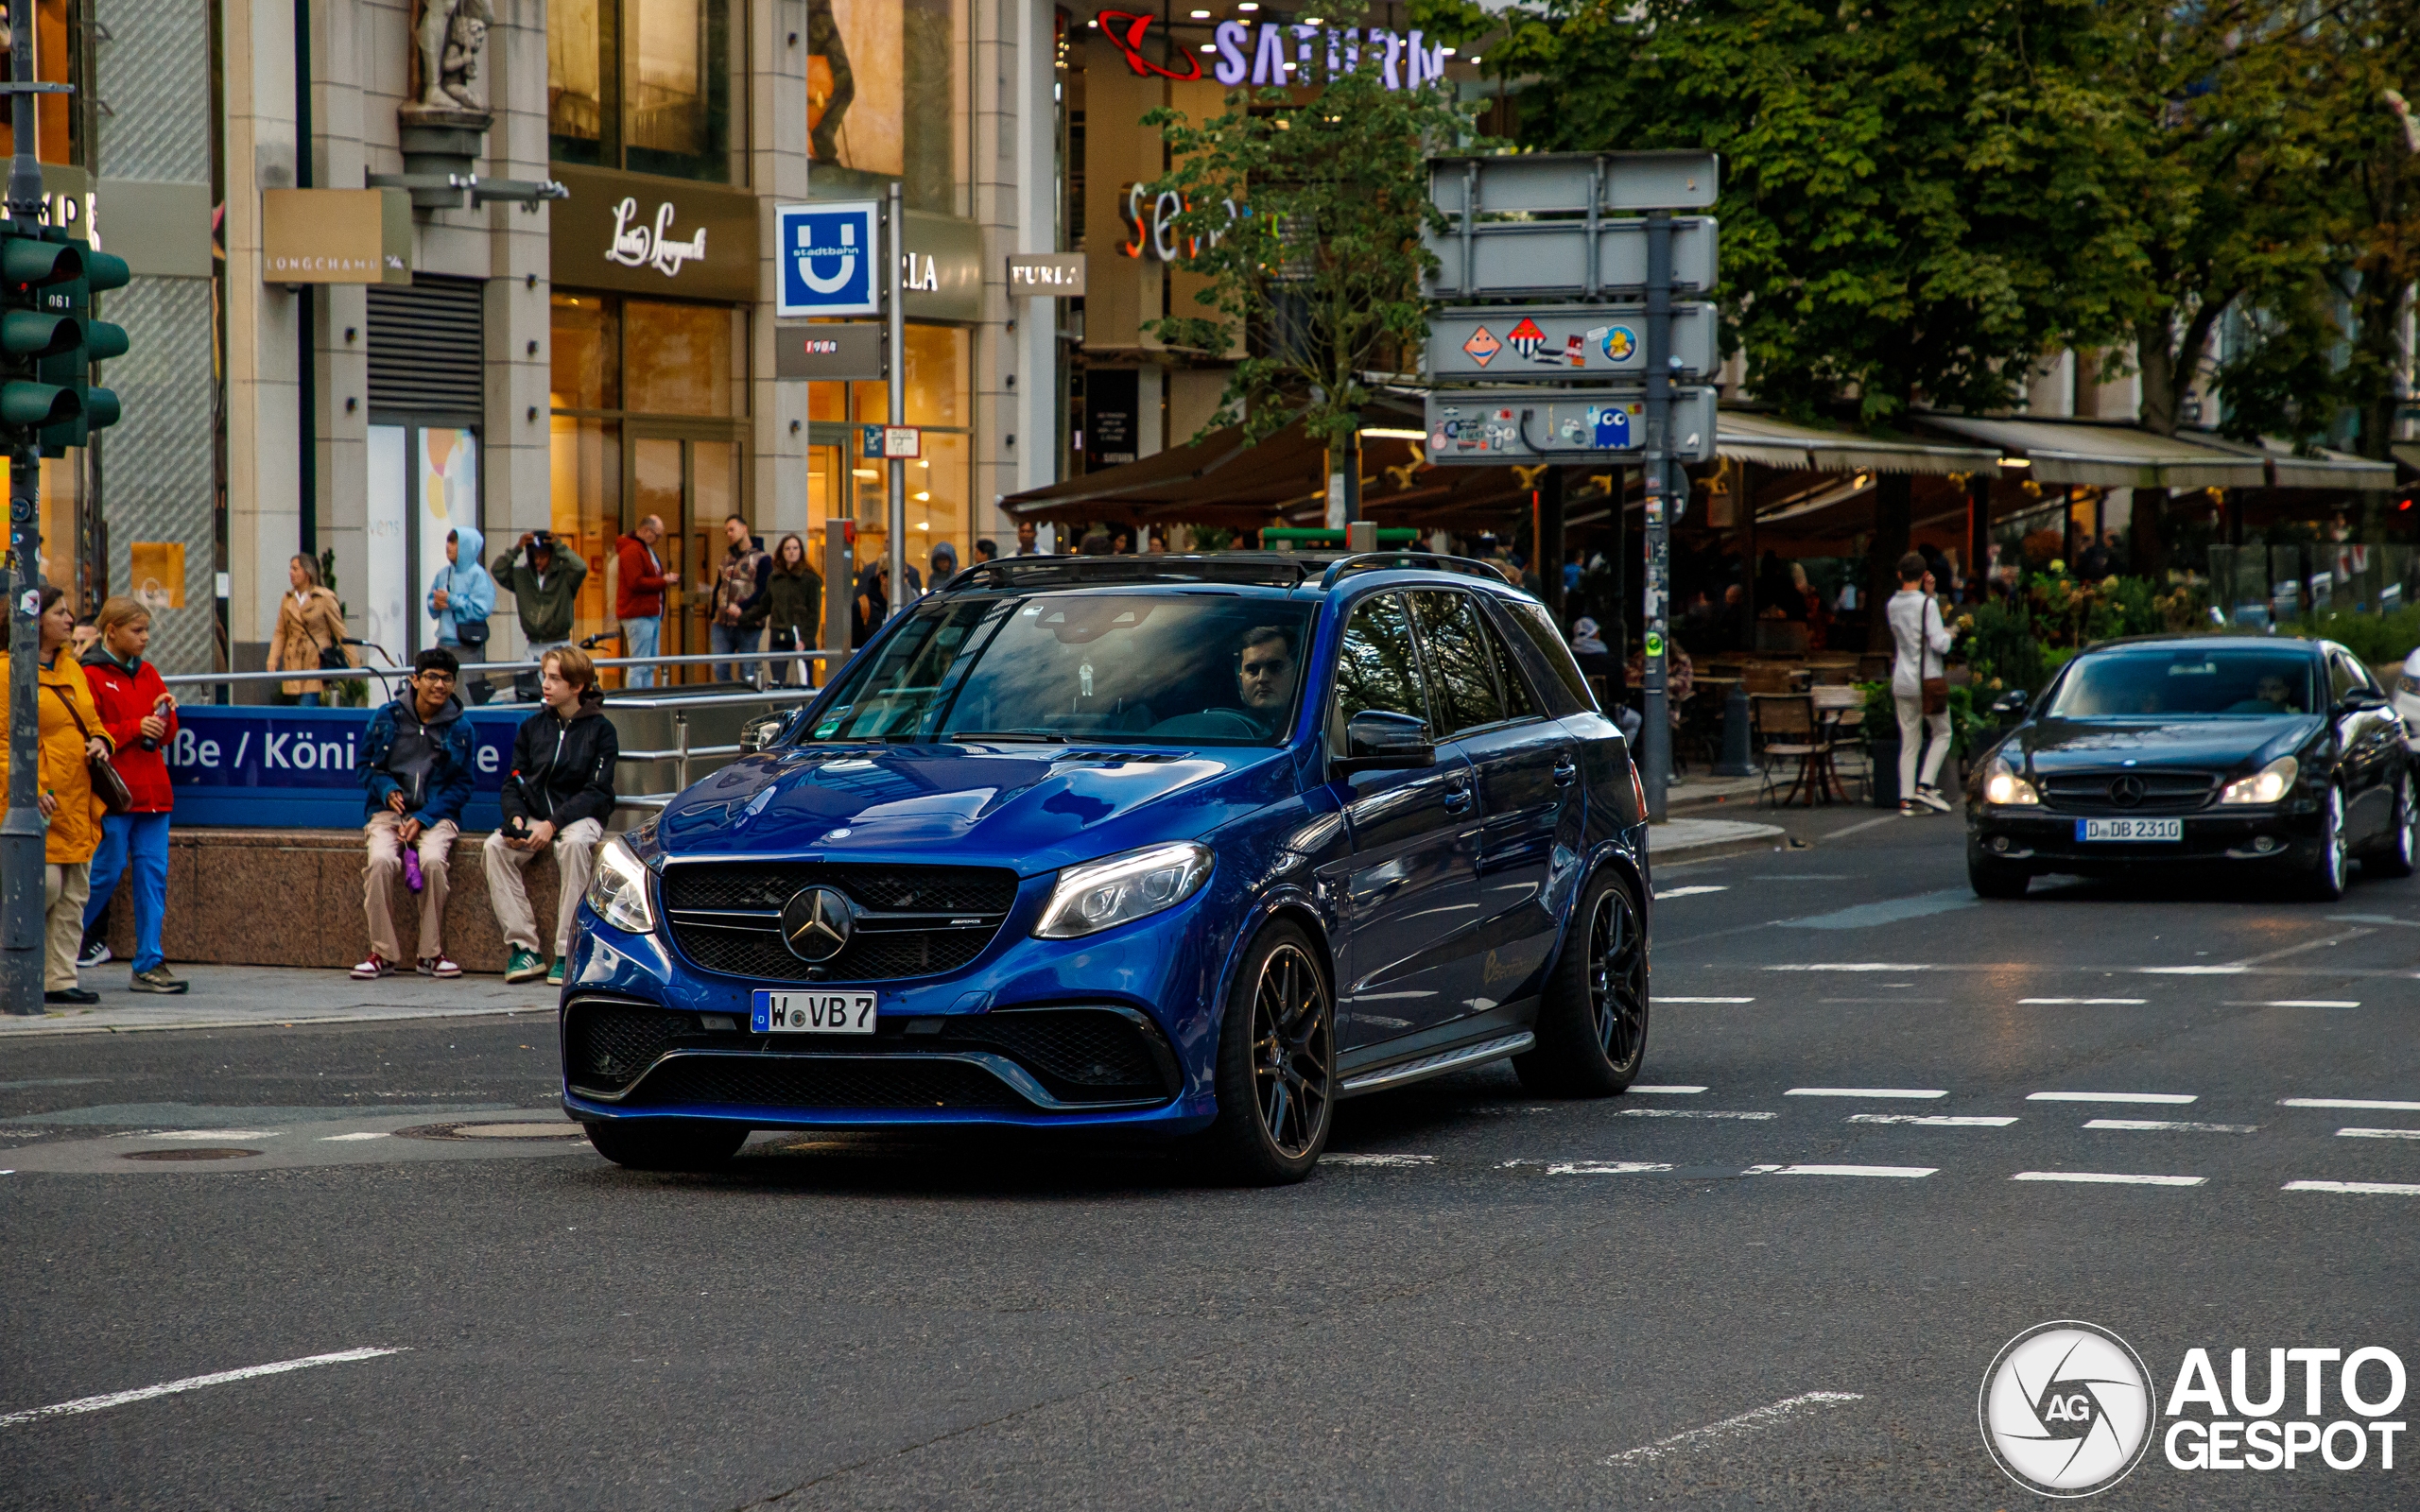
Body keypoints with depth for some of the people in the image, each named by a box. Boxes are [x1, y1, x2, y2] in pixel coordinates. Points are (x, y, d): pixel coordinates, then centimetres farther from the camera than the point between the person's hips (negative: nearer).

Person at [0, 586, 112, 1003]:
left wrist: (99, 741, 4)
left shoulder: (71, 670, 16)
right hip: (38, 808, -8)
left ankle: (59, 980, 10)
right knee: (44, 886, -13)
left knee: (73, 895, 6)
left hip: (77, 804, 8)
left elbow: (90, 720, 27)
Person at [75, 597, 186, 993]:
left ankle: (148, 964, 3)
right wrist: (133, 728, -16)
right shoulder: (91, 676, -4)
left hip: (152, 791, 6)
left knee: (153, 873, 2)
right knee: (107, 871, -4)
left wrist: (164, 714, -3)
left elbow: (168, 734, 18)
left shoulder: (148, 674, 16)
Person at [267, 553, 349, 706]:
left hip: (317, 665, -5)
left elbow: (340, 632, -1)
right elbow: (280, 633, 11)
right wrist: (272, 661, -2)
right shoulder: (287, 600, 11)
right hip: (294, 663, 5)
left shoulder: (325, 598, -2)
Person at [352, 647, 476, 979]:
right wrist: (386, 789, -10)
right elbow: (367, 765, 13)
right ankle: (383, 953, -21)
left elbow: (461, 786, 4)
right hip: (388, 811, 0)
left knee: (432, 860, -32)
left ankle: (430, 954, -18)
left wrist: (423, 818, -9)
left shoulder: (459, 727, 4)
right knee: (381, 860, -30)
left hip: (436, 813, 0)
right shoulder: (387, 718, 4)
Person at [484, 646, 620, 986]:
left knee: (575, 843, -38)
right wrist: (516, 817, -13)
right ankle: (524, 948, -25)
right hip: (534, 815, 4)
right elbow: (513, 783, 10)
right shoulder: (532, 727, 11)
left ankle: (567, 953, -34)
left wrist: (554, 824, -20)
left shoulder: (600, 729, -1)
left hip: (581, 815, -4)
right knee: (494, 848, -26)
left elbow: (596, 791, -8)